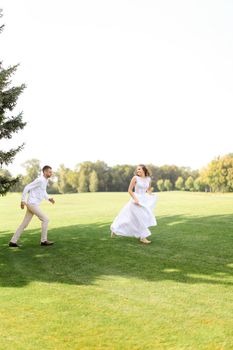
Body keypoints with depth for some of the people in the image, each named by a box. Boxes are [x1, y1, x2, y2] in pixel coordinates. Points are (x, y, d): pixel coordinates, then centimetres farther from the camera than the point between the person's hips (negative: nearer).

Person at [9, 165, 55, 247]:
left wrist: (49, 199, 9)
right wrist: (23, 200, -18)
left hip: (33, 205, 10)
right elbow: (27, 188, -18)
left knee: (24, 224, 9)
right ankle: (44, 240, 2)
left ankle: (13, 241, 12)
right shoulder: (39, 180, -16)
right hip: (32, 204, -10)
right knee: (45, 219, -5)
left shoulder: (46, 180, 14)